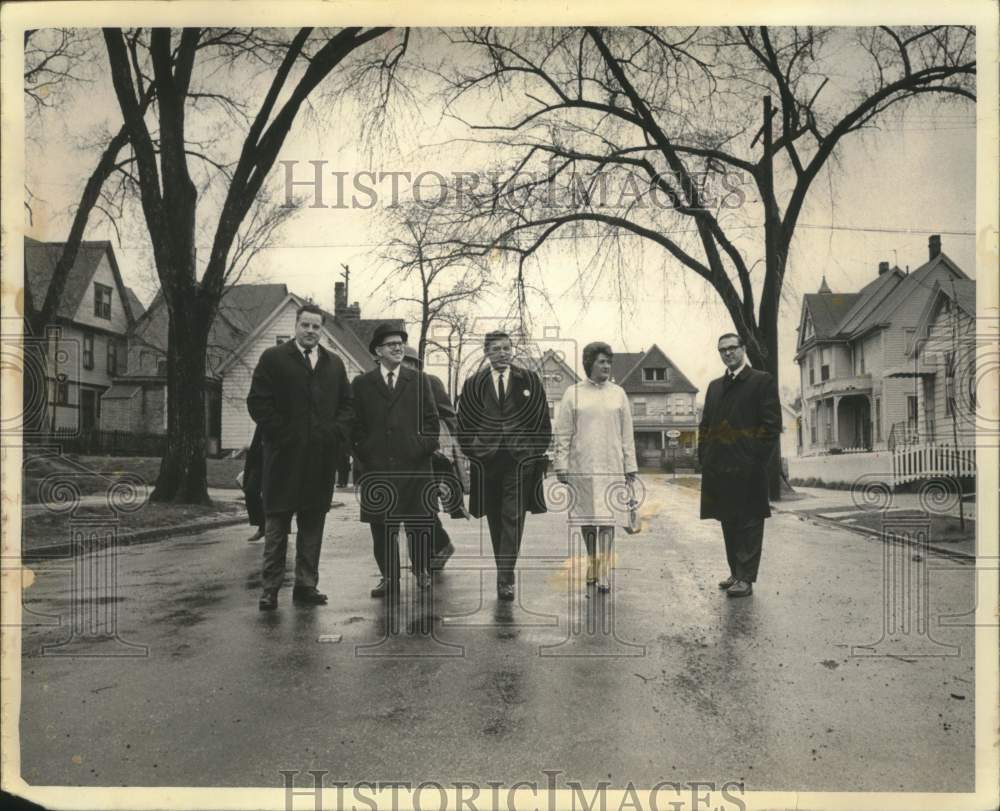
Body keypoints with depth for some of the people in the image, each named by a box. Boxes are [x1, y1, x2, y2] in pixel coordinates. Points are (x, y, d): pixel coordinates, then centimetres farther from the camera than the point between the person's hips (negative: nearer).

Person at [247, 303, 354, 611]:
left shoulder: (334, 364, 16)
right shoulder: (273, 358, 2)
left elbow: (347, 403, 14)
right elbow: (258, 402, -5)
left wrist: (338, 433, -2)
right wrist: (282, 434, -11)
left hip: (322, 457, 4)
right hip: (284, 455, -4)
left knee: (313, 523, 8)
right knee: (277, 523, 2)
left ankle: (306, 585, 16)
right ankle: (270, 587, 8)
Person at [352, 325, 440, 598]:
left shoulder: (419, 380, 12)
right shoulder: (362, 384, 10)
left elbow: (431, 419, 9)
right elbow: (356, 425, 8)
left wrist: (426, 446, -3)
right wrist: (363, 455, -1)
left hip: (415, 464, 0)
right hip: (376, 467, 0)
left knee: (419, 523, 3)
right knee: (381, 526, 4)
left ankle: (422, 571, 20)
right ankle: (389, 578, 14)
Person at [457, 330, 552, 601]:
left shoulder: (529, 380, 6)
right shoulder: (473, 384, 7)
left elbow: (543, 420, 8)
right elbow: (463, 424, 11)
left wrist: (536, 452, 3)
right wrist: (473, 452, 4)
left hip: (521, 460, -2)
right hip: (486, 461, 2)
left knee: (513, 518, -9)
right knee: (495, 520, 9)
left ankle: (505, 578, -9)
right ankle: (505, 573, 23)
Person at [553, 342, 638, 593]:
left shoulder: (618, 393, 8)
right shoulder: (573, 394, 4)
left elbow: (627, 433, 10)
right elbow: (562, 433, 3)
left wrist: (630, 466, 7)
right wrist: (561, 465, -3)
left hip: (610, 465, 0)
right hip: (581, 466, 0)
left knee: (607, 517, -6)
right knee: (586, 518, 7)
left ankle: (604, 571, -5)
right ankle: (592, 561, 25)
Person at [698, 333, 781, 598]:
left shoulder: (762, 381, 0)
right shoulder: (714, 386, 18)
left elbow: (772, 424, -6)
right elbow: (705, 424, 19)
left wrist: (758, 459, -12)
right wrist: (704, 456, 8)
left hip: (747, 468, -6)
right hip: (718, 467, 6)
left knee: (749, 523, -2)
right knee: (728, 522, 13)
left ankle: (746, 579, 0)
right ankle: (736, 572, 23)